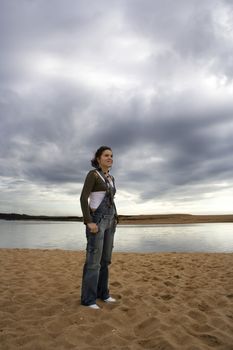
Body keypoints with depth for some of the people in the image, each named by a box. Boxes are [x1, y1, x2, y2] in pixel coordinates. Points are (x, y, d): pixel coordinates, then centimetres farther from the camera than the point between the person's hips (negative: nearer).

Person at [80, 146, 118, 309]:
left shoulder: (111, 178, 16)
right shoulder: (92, 174, -8)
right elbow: (83, 198, -15)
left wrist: (114, 221, 16)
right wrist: (89, 222, -22)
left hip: (108, 221, 8)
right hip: (96, 220, -8)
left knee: (105, 258, 11)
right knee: (94, 260, -5)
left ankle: (102, 292, 24)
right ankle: (88, 298, 8)